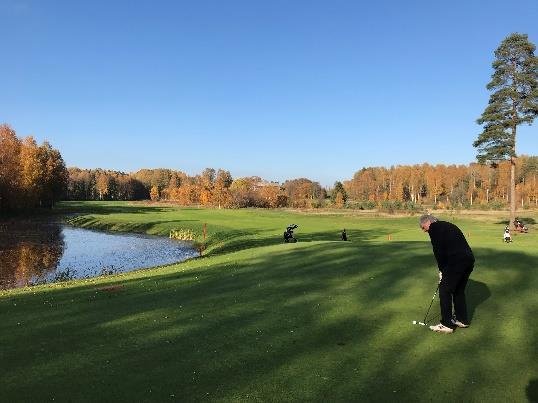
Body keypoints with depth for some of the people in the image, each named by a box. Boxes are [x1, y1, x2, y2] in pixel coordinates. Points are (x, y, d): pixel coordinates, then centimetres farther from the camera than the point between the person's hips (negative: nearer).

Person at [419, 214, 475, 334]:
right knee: (459, 290, 22)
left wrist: (442, 270, 4)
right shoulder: (448, 226, 26)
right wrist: (444, 269, 22)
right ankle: (462, 319, 31)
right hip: (469, 259, 9)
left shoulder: (434, 228, 1)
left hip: (456, 261, -9)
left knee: (445, 291, 2)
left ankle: (446, 324, 5)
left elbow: (439, 250, -7)